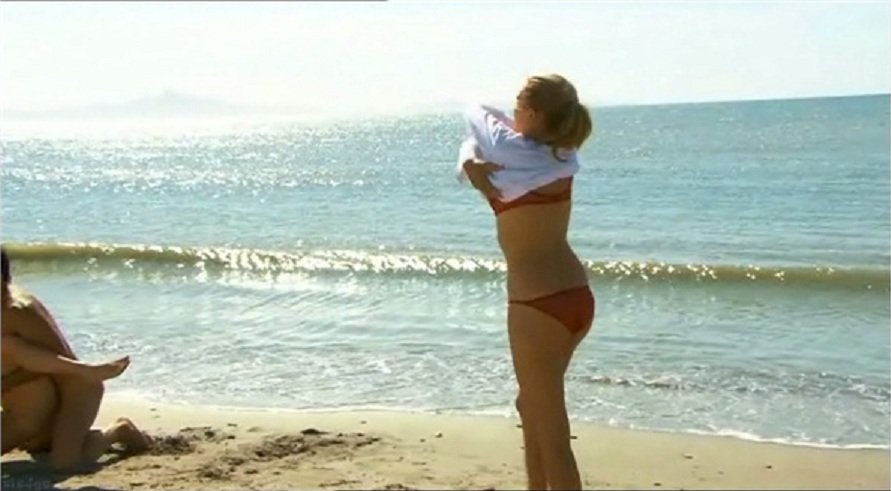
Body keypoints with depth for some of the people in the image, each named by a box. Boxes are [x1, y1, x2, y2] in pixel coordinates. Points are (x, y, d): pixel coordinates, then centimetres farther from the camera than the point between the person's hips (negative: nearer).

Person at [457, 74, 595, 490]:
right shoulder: (559, 157, 7)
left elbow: (476, 115, 2)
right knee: (532, 406, 25)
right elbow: (482, 141, 13)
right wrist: (473, 165, -6)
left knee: (551, 429, -1)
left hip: (538, 303, -9)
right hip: (574, 296, 9)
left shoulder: (516, 152, -15)